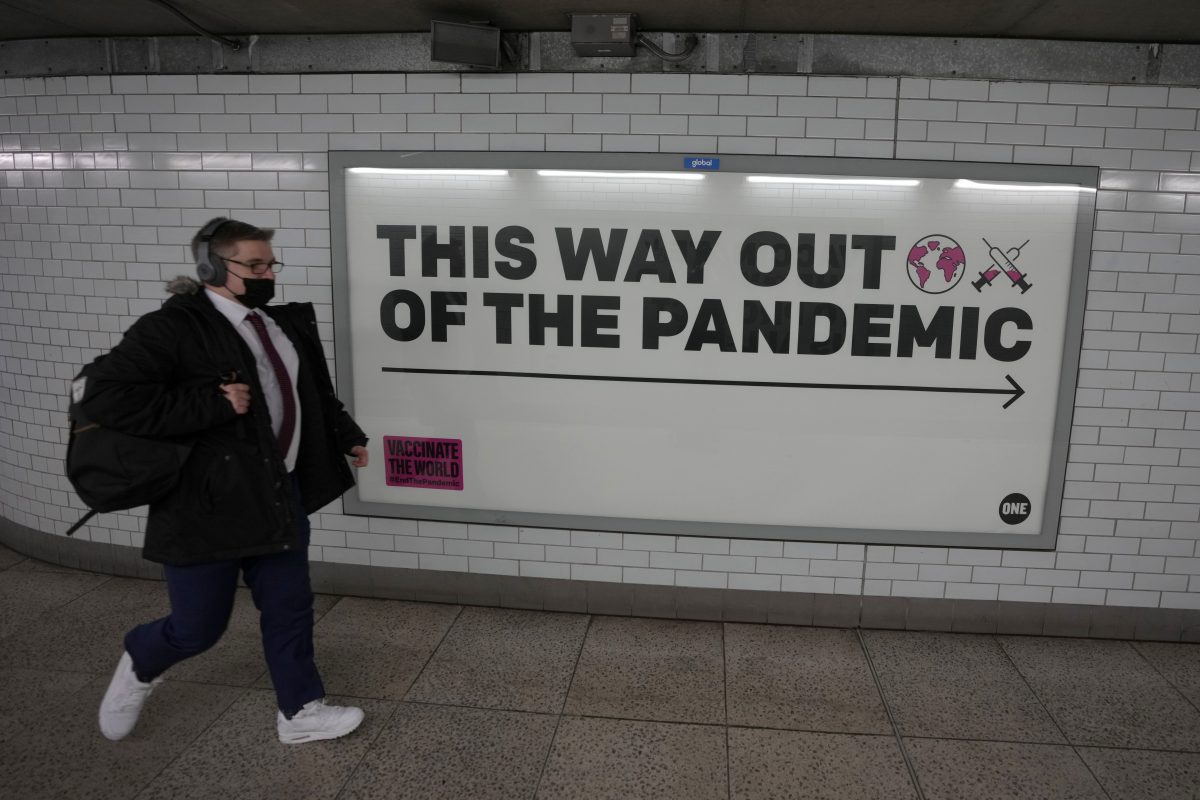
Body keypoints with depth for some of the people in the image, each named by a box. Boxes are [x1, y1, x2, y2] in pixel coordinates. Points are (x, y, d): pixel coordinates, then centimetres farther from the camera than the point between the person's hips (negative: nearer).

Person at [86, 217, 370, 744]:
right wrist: (213, 404, -26)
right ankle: (138, 667, 41)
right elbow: (106, 398, -23)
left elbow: (317, 393, 22)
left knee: (290, 608, 13)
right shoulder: (174, 327, -15)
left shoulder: (286, 323, 7)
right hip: (208, 503, -6)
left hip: (280, 494, 6)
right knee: (198, 628, 8)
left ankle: (300, 712, 29)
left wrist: (347, 438, 22)